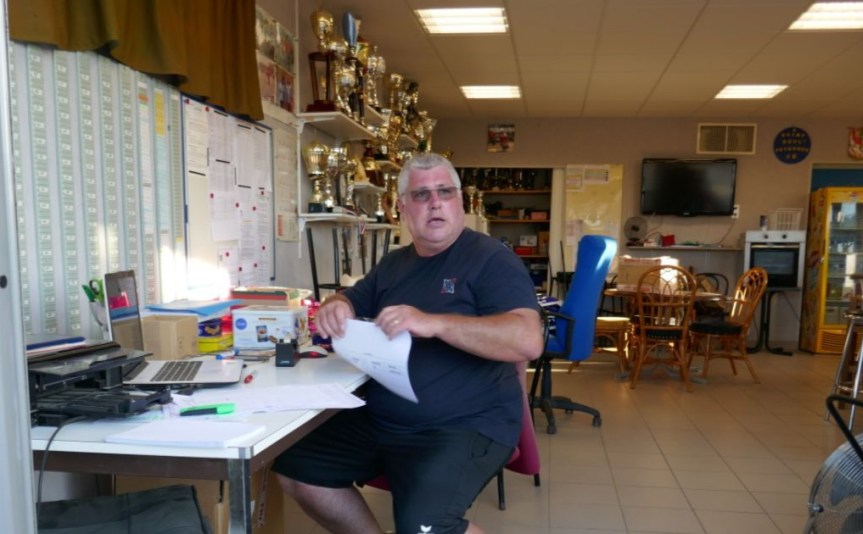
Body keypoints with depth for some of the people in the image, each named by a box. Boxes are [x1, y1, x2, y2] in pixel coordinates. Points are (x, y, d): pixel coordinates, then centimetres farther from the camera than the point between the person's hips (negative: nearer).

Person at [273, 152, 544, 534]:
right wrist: (334, 307, -4)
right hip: (379, 419, 7)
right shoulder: (394, 263, 13)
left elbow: (528, 341, -23)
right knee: (293, 467, 2)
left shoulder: (491, 259, -10)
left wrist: (434, 323, -33)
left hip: (465, 426, -7)